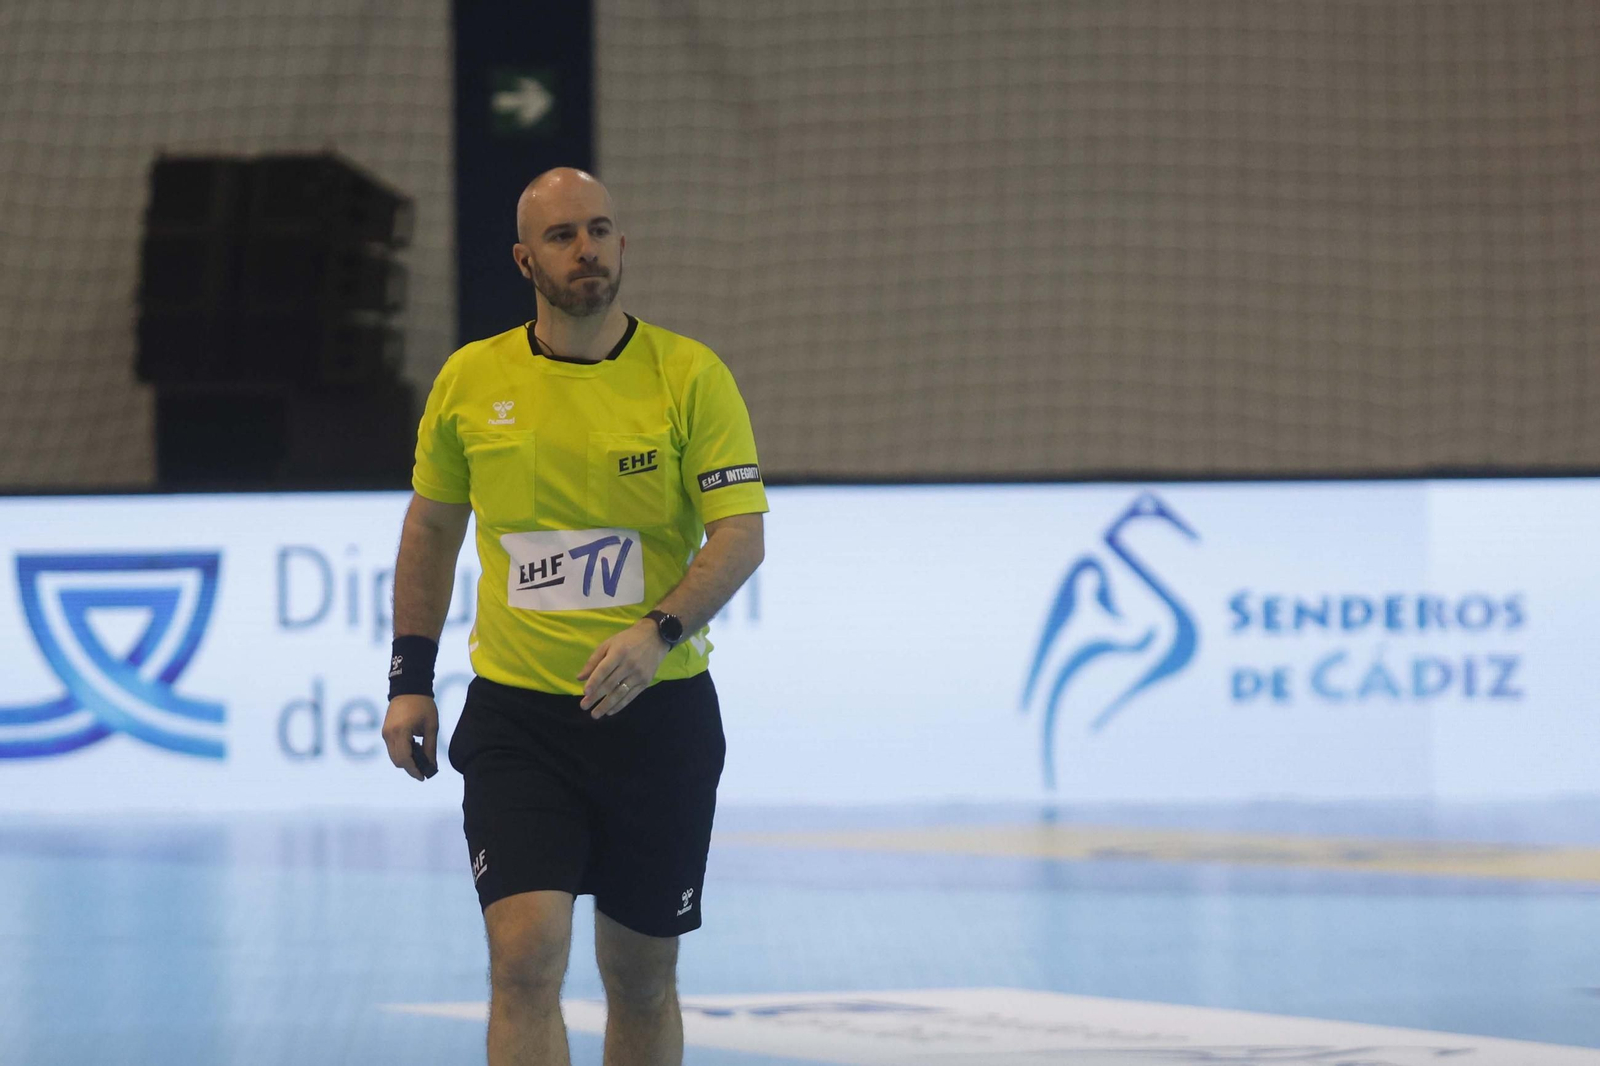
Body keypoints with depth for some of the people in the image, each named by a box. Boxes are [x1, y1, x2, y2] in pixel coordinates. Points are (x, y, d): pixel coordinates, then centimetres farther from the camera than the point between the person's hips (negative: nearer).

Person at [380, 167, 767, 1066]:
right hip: (516, 716, 0)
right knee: (526, 960, -15)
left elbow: (740, 534, -10)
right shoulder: (470, 381, 2)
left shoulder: (690, 376, -4)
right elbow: (431, 529, 15)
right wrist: (411, 679, 10)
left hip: (659, 713, 0)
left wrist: (659, 631, -26)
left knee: (643, 979, 10)